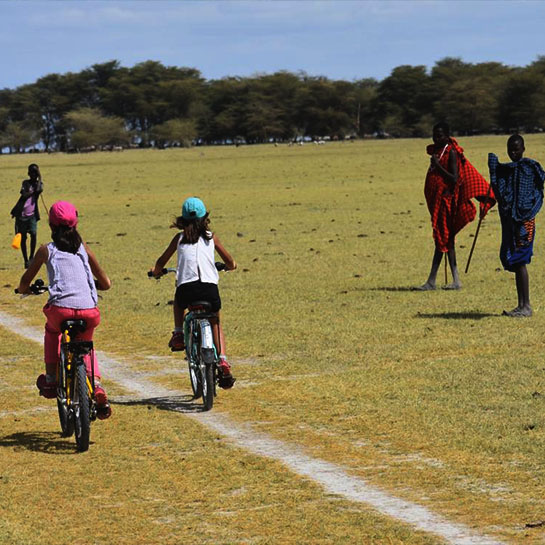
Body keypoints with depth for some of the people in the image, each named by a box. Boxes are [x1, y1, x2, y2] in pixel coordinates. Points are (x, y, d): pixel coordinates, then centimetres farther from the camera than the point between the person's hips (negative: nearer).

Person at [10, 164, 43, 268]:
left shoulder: (39, 183, 6)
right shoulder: (25, 183, 6)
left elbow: (39, 190, -18)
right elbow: (24, 195, -10)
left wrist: (40, 178, -11)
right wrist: (33, 191, -12)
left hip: (32, 214, 0)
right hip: (21, 213, 0)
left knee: (33, 234, -18)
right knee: (23, 237, 2)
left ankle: (31, 257, -2)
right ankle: (26, 260, 11)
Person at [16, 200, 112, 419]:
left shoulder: (46, 250, 14)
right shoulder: (83, 248, 20)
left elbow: (23, 284, 18)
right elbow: (106, 283, 25)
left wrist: (26, 289, 42)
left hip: (61, 309, -2)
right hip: (89, 311, 2)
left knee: (52, 331, 34)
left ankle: (51, 380, 25)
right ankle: (97, 388, 10)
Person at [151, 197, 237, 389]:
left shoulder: (180, 238, 17)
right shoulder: (210, 237, 18)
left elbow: (161, 262, 22)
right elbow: (230, 262, 21)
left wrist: (156, 271, 44)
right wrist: (230, 266, 45)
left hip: (186, 286, 0)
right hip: (210, 286, 0)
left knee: (179, 302, 37)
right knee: (215, 324, 20)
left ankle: (178, 334, 17)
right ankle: (223, 362, 2)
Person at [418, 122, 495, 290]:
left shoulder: (451, 153, -12)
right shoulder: (435, 150, 14)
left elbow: (454, 179, -20)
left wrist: (438, 165, -23)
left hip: (445, 199, -9)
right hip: (436, 199, 9)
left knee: (442, 238, -8)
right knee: (446, 239, 9)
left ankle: (432, 281, -9)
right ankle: (456, 280, 11)